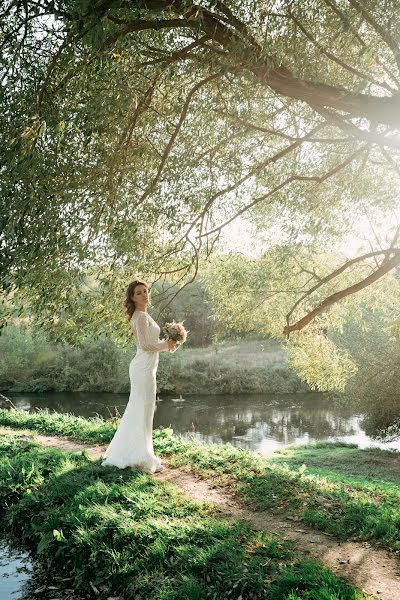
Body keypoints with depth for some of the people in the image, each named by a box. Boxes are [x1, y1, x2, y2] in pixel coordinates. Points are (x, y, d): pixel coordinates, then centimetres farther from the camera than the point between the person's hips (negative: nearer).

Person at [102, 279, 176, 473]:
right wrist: (166, 345, -7)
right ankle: (142, 457, 4)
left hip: (143, 366, 10)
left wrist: (167, 343, 10)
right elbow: (145, 345, -20)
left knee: (136, 410, 16)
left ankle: (123, 452, 27)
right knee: (144, 411, -4)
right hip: (144, 367, -10)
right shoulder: (141, 316, -14)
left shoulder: (143, 315, 18)